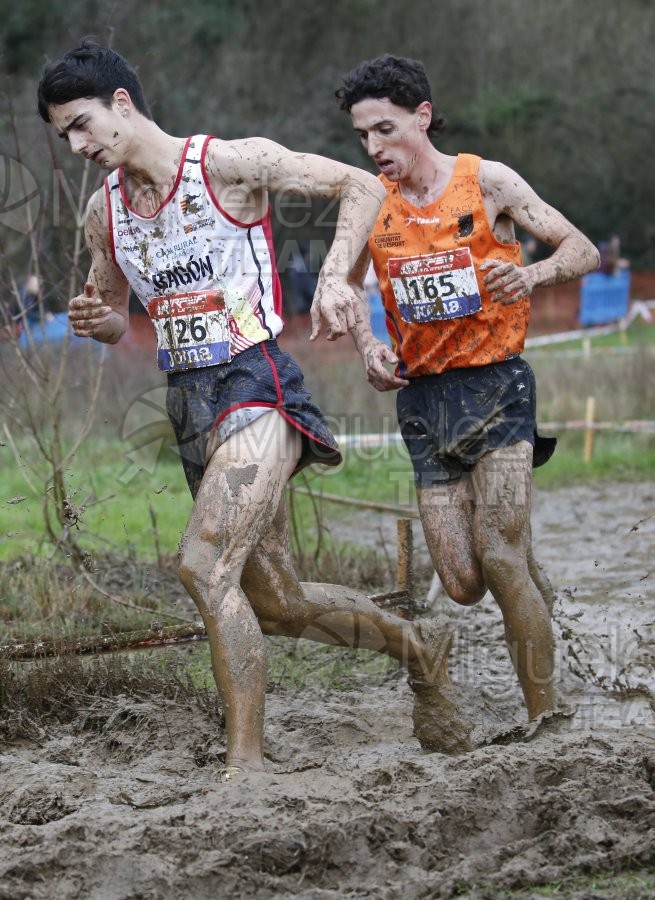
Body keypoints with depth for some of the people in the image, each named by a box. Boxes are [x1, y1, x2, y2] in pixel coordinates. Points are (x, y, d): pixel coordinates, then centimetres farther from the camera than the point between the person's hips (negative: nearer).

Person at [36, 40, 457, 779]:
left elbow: (360, 186, -4)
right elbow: (113, 314, 23)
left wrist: (333, 278, -17)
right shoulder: (103, 210, 10)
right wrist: (97, 322, -1)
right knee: (276, 603, 14)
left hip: (254, 389, -7)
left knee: (205, 565, -25)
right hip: (188, 405, 7)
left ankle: (246, 760, -19)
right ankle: (413, 642, 39)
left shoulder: (230, 164, -9)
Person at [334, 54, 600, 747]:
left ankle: (545, 715, -5)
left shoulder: (486, 182, -4)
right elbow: (350, 283, 16)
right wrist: (368, 346, -4)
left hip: (494, 383, -3)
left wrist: (533, 275, -23)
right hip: (421, 397, 4)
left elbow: (583, 250, -1)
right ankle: (535, 589, 35)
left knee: (499, 562, -15)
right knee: (462, 583, -1)